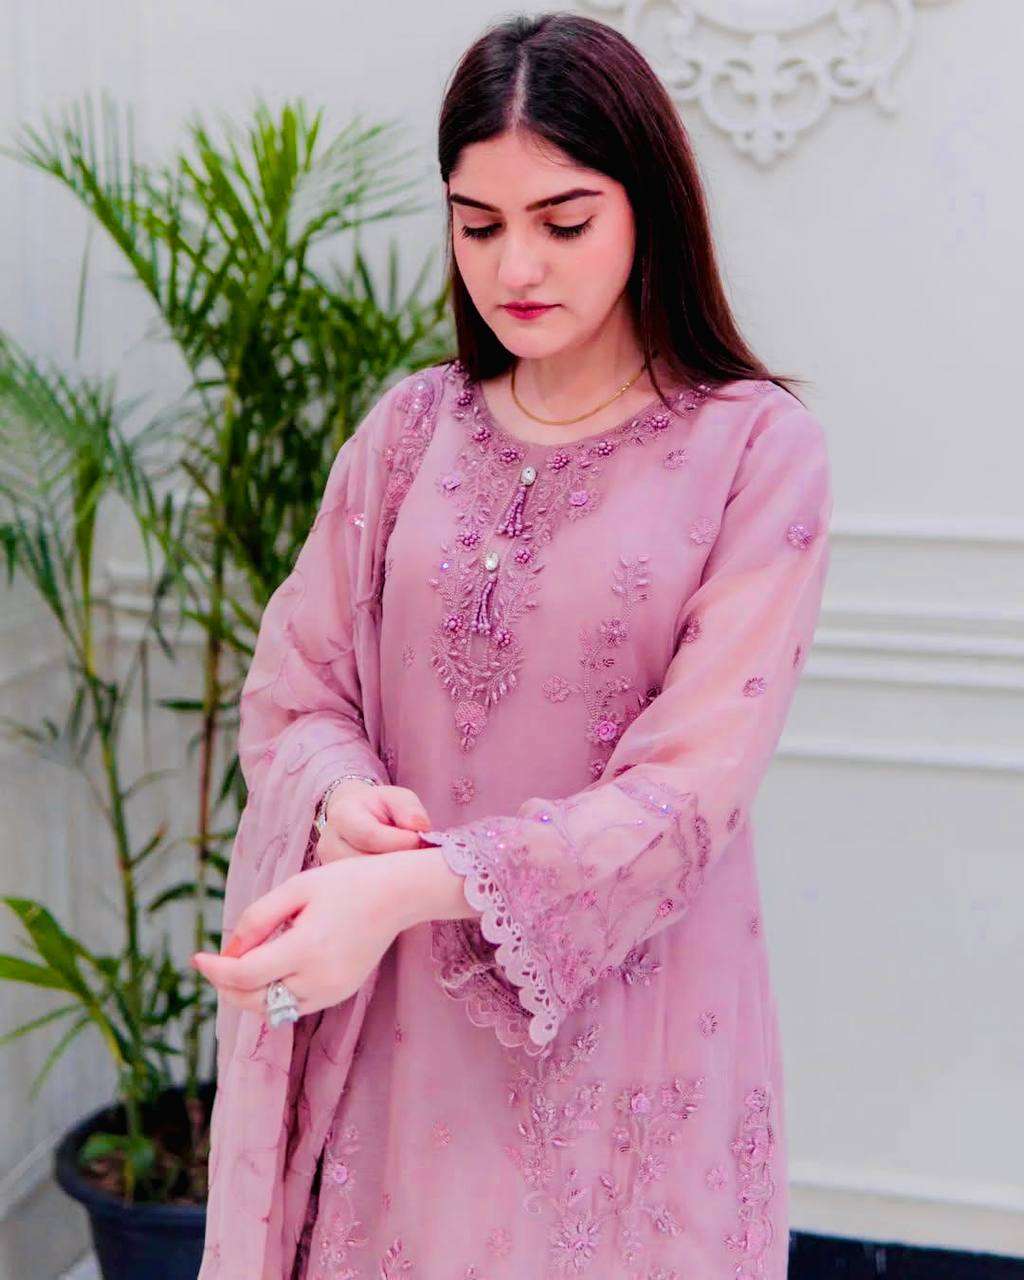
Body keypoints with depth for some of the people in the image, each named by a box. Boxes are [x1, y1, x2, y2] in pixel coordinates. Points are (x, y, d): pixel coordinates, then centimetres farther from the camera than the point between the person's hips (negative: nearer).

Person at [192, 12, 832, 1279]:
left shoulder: (756, 449, -9)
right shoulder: (411, 428, 3)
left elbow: (692, 783, -16)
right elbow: (293, 692, 5)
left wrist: (412, 887, -28)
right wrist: (342, 799, -18)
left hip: (619, 1031, -3)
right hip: (392, 1029, 3)